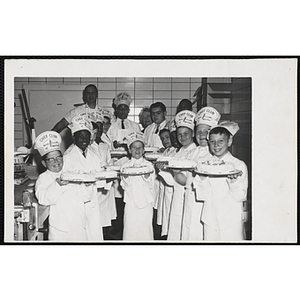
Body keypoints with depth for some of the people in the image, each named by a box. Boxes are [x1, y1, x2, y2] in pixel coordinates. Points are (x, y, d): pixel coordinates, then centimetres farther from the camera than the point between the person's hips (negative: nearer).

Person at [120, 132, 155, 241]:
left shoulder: (148, 165, 3)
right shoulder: (125, 166, 5)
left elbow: (151, 185, -2)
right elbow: (124, 186, 0)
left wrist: (147, 175, -20)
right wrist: (125, 176, -18)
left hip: (146, 203, 0)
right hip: (131, 203, 1)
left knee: (145, 227, 2)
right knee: (130, 228, 1)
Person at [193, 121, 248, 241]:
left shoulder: (239, 165, -3)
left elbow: (240, 197, -6)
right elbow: (202, 196, 2)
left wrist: (233, 182, -24)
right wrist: (201, 178, -15)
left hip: (232, 222, -2)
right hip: (210, 221, 3)